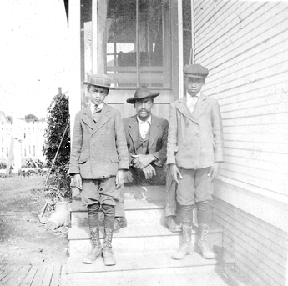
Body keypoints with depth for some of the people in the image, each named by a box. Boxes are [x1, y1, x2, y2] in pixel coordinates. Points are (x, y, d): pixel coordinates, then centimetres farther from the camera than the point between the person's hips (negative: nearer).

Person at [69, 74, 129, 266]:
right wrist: (75, 172, 4)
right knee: (92, 208, 4)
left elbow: (121, 143, 3)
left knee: (109, 207, -1)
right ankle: (95, 247, 16)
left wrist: (122, 169, -5)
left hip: (108, 168, -1)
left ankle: (108, 248, 10)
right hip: (88, 168, 2)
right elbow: (76, 145, 10)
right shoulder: (81, 116, 10)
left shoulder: (114, 114, 5)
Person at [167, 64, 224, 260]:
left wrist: (218, 161, 0)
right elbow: (172, 136, 9)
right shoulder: (176, 106, 12)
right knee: (185, 202, 3)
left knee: (204, 201, 0)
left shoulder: (212, 104, 10)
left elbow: (218, 133, 7)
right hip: (184, 160, 1)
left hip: (205, 160, -1)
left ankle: (203, 242, 13)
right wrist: (172, 162, 2)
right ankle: (186, 243, 14)